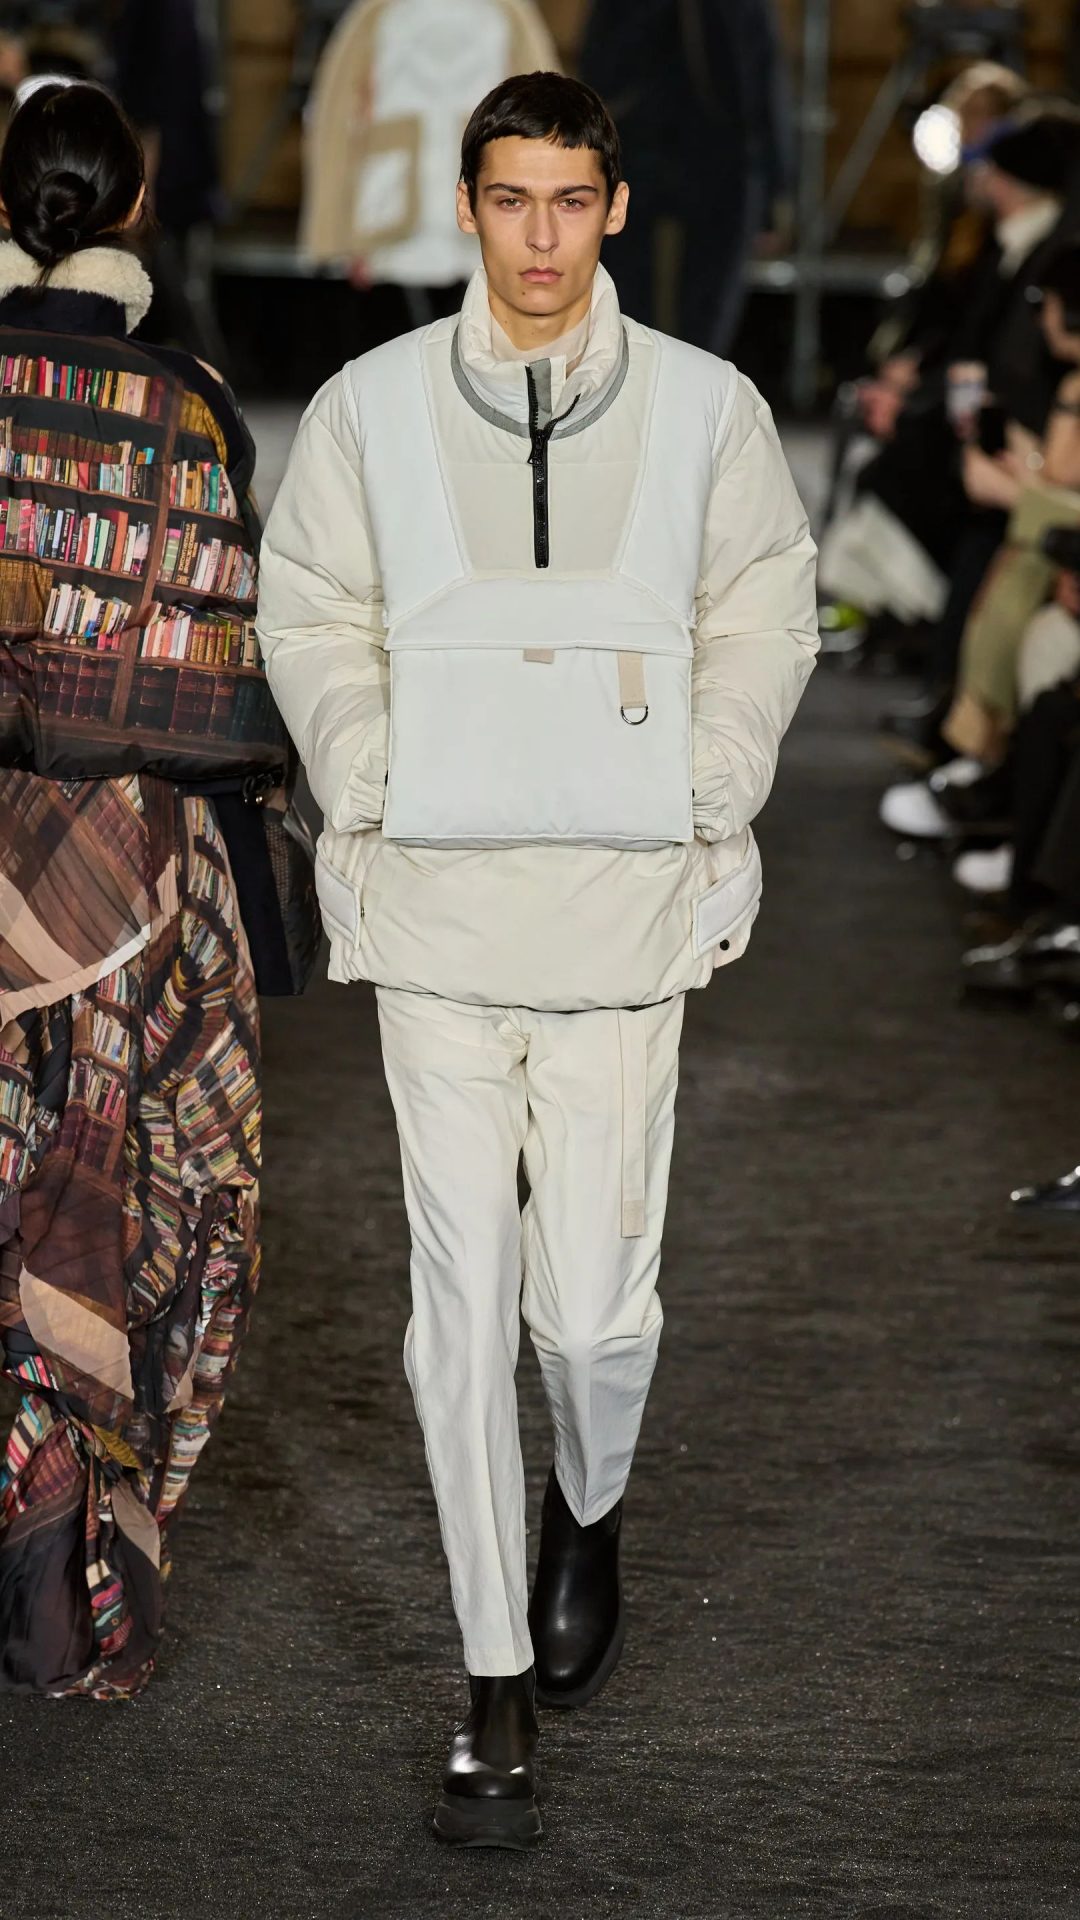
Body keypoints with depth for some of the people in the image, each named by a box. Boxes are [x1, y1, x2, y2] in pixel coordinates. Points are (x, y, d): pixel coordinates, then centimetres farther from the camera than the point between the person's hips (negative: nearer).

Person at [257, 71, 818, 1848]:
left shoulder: (708, 409, 2)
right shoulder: (372, 406, 2)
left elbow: (763, 620, 11)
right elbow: (311, 618, 11)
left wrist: (698, 816, 2)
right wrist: (373, 808, 1)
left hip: (624, 916, 0)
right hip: (437, 908, 0)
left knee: (594, 1300, -1)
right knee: (465, 1299, 0)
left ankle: (589, 1513, 34)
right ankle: (500, 1682, 8)